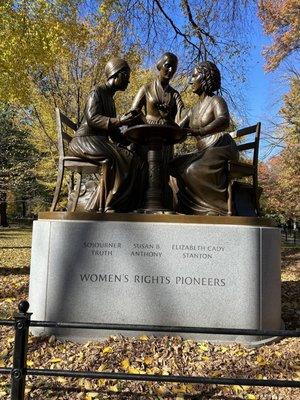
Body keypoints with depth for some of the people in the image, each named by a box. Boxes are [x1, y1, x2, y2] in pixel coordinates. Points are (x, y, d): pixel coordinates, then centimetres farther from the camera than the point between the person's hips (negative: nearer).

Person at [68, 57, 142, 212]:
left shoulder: (110, 99, 25)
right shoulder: (97, 92, -2)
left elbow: (112, 129, 19)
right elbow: (92, 118, -19)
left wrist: (128, 141, 1)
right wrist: (119, 121, -30)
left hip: (100, 143, 8)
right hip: (84, 141, -8)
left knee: (132, 162, -13)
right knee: (117, 158, -33)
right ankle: (108, 206, -26)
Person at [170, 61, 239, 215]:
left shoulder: (216, 100, -4)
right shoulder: (194, 110, 19)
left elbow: (224, 121, -27)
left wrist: (200, 131, -42)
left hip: (221, 148, -8)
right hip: (203, 152, 8)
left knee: (194, 171, -31)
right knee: (174, 166, -9)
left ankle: (217, 210, -25)